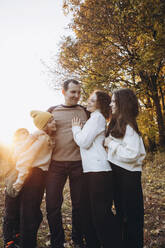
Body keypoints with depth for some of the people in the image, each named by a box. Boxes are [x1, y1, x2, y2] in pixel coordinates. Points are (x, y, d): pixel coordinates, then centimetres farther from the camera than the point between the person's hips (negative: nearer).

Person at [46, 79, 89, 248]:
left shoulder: (84, 111, 10)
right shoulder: (52, 111, 10)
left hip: (78, 163, 0)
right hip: (56, 163, 0)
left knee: (79, 203, 9)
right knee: (52, 204, 5)